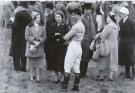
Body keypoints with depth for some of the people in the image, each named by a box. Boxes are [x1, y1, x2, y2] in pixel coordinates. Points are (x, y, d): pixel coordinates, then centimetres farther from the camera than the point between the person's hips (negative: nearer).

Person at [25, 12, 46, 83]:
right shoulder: (29, 27, -2)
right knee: (31, 64, 4)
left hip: (39, 48, 2)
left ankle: (37, 78, 11)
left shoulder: (42, 27, 6)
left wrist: (39, 42, -13)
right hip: (31, 47, -2)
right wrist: (34, 42, -16)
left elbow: (44, 36, 2)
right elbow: (27, 37, -6)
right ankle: (31, 77, 15)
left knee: (38, 64, 3)